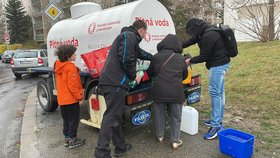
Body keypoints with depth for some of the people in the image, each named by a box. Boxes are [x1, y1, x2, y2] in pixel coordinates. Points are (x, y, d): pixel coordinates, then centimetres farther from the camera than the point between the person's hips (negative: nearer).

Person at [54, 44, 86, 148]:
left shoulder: (58, 66, 8)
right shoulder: (71, 67, -19)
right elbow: (73, 85, -22)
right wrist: (79, 97, -15)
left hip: (62, 99, 8)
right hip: (71, 99, -8)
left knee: (66, 119, 18)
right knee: (74, 119, 4)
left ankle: (67, 138, 28)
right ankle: (72, 140, 13)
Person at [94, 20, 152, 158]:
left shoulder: (127, 36, 29)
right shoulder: (130, 36, -3)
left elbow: (140, 53, 44)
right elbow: (126, 59, -17)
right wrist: (134, 75, -2)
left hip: (109, 80, 10)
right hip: (115, 82, -10)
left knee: (116, 115, 14)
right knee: (111, 117, -9)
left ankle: (120, 147, 25)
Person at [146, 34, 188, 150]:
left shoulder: (156, 57, 2)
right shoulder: (181, 58, 5)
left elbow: (150, 73, 14)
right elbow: (185, 76, 17)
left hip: (159, 91, 0)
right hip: (176, 92, 0)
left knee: (159, 114, 19)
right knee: (175, 117, 14)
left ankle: (160, 136, 34)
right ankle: (175, 141, 21)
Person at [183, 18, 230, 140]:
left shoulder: (208, 36, -23)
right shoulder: (207, 31, 9)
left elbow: (204, 57, -18)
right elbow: (192, 40, 16)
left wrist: (190, 61, -4)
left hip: (218, 65, -11)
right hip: (222, 63, 11)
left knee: (215, 92, -10)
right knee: (219, 92, 14)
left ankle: (216, 125, -6)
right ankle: (218, 120, 26)